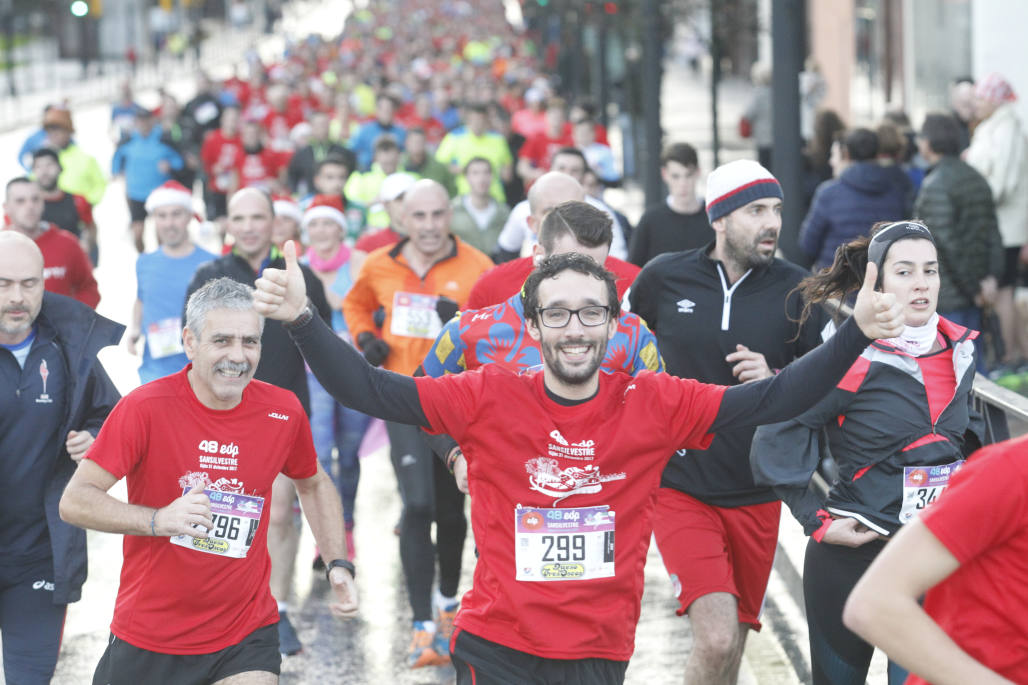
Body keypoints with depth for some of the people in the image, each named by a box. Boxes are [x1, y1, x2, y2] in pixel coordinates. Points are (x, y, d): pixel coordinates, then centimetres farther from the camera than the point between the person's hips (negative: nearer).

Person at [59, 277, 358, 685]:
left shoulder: (283, 411, -3)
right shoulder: (146, 407, -14)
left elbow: (313, 485, 18)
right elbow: (74, 502, -18)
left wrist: (338, 564, 6)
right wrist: (158, 520, -32)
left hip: (245, 637, 1)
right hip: (147, 636, -1)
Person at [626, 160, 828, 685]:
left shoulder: (793, 289, -1)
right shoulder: (664, 277, -3)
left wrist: (774, 379, -14)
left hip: (756, 497, 3)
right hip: (680, 487, -3)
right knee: (716, 638, -20)